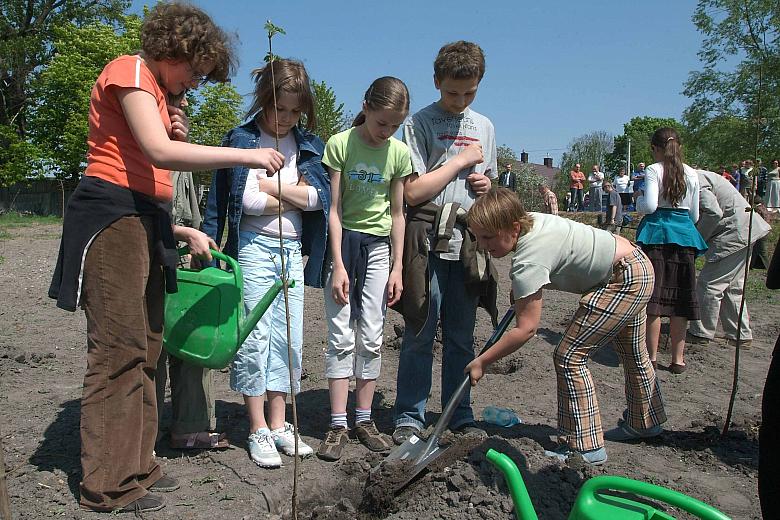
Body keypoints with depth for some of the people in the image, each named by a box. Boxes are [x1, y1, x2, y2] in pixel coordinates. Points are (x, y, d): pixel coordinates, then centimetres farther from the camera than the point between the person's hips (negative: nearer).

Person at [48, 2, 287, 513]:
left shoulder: (155, 93, 25)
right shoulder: (130, 71, -3)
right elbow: (160, 152, -21)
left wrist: (184, 232, 9)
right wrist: (247, 155, -17)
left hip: (142, 221, 10)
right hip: (111, 215, -10)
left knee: (146, 347, 9)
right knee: (120, 348, -9)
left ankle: (136, 466, 18)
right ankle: (110, 485, 0)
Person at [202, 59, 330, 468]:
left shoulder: (310, 145, 9)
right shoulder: (241, 140, -3)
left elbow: (320, 197, -4)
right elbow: (247, 201, -14)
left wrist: (271, 185, -10)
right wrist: (296, 195, -5)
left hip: (293, 251, 5)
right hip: (254, 247, -4)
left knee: (289, 339, 6)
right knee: (255, 337, -3)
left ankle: (278, 426, 18)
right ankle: (258, 431, 8)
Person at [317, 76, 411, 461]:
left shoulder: (399, 152, 1)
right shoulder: (340, 144, -8)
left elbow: (397, 214, 5)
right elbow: (334, 209, -10)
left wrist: (397, 267, 2)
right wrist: (338, 265, -15)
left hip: (378, 246, 3)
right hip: (342, 242, -3)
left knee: (371, 337, 5)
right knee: (341, 336, -3)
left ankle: (364, 419, 17)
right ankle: (338, 425, 5)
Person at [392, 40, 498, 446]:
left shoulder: (485, 127, 17)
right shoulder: (420, 123, -1)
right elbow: (413, 191, -10)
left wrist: (486, 185, 3)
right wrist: (462, 159, -6)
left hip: (469, 244, 5)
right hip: (428, 242, -5)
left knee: (462, 337, 11)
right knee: (420, 335, 0)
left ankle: (460, 417, 22)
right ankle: (410, 417, 13)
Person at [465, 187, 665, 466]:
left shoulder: (529, 260, -32)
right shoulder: (529, 220, -7)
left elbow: (525, 329, -31)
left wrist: (481, 362, -24)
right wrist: (519, 291, 9)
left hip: (625, 280, -10)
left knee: (569, 356, -12)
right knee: (633, 355, 27)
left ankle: (585, 447, -2)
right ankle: (643, 422, 50)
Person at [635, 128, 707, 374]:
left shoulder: (653, 171, -5)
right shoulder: (691, 174, 8)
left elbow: (648, 206, -17)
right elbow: (694, 215, 12)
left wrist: (639, 198, 4)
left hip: (656, 233, -4)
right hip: (684, 235, 4)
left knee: (653, 298, 1)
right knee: (679, 298, 9)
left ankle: (652, 356, 4)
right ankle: (678, 358, 14)